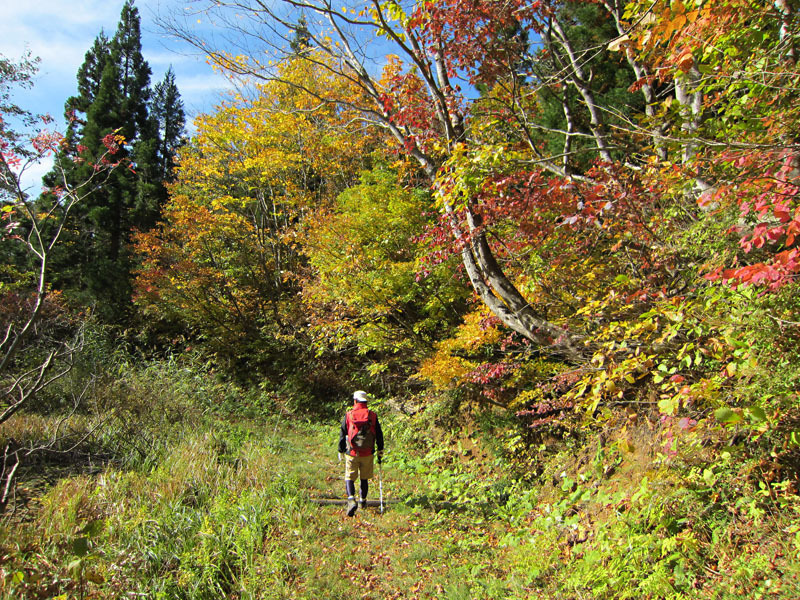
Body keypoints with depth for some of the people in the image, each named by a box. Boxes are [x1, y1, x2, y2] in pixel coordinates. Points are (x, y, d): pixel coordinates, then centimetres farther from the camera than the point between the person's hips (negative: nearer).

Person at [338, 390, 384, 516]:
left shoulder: (348, 415, -4)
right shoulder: (372, 416, 0)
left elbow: (342, 435, 2)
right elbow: (379, 435, 6)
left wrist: (341, 451, 13)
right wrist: (380, 452, 16)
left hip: (352, 453, -2)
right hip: (368, 454, 2)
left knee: (349, 478, 3)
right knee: (364, 479, 16)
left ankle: (351, 500, -18)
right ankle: (363, 502, 27)